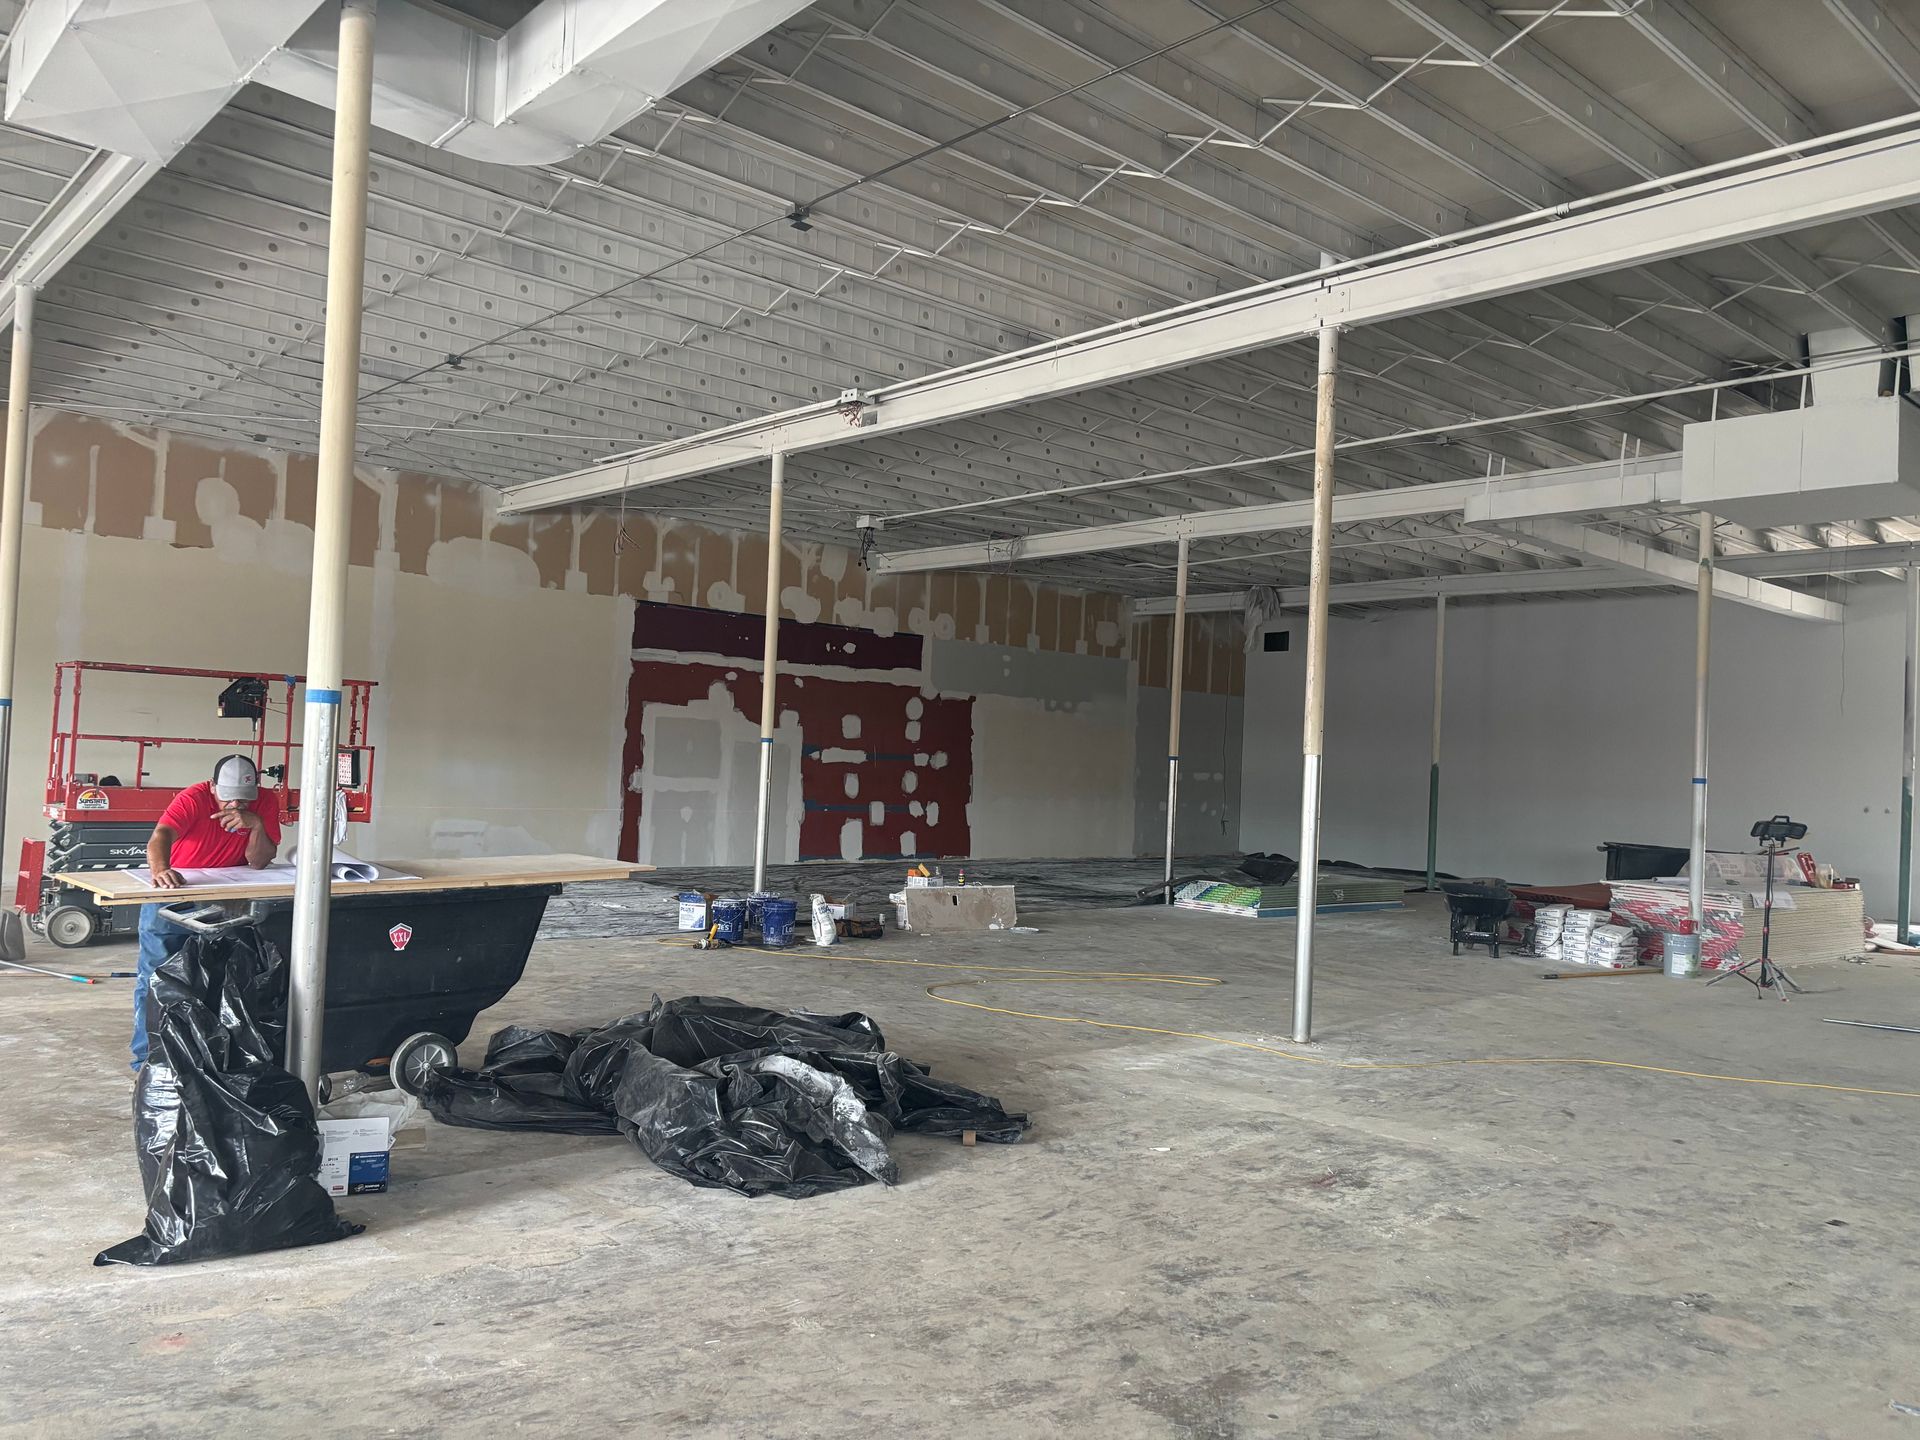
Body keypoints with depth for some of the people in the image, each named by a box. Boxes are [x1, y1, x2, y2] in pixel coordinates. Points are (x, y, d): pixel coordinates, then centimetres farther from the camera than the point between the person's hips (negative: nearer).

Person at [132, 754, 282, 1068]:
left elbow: (259, 863, -14)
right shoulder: (194, 798, -22)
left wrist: (256, 825, -32)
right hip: (171, 890, -3)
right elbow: (162, 835, -40)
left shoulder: (266, 802, -13)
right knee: (156, 976, -4)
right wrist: (159, 869, -61)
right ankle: (148, 1058, 5)